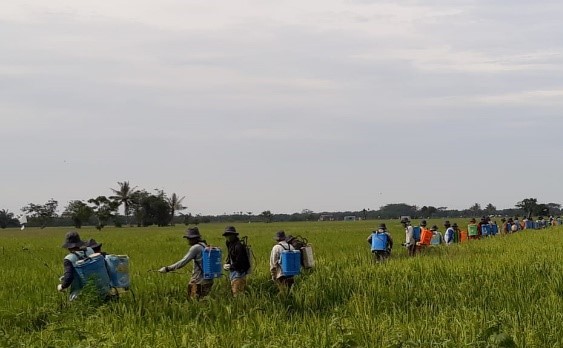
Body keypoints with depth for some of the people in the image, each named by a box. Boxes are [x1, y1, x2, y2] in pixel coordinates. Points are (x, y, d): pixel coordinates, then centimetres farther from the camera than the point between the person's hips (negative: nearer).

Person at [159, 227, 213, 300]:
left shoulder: (195, 248, -13)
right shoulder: (204, 246, 12)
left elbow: (183, 262, -18)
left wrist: (167, 269, -17)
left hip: (199, 282, -9)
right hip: (208, 281, 9)